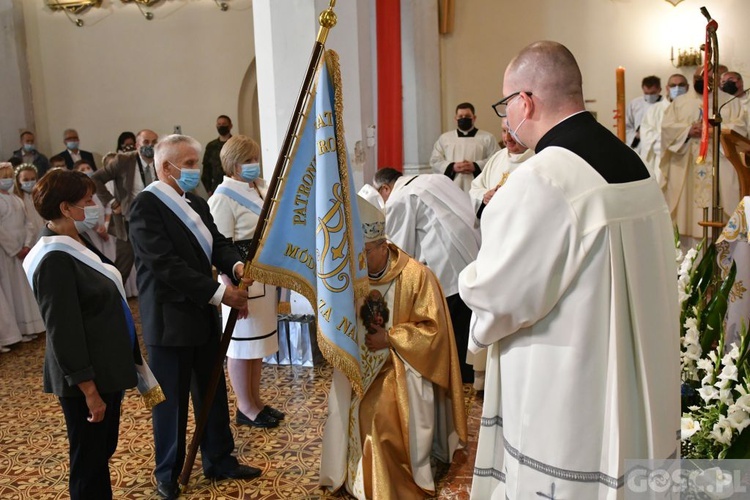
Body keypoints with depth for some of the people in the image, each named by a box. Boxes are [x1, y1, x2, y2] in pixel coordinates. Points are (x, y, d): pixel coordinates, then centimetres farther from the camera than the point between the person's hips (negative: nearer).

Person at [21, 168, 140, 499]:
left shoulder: (77, 245, 8)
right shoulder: (55, 260, -21)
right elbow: (63, 332, -22)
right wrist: (88, 390, -20)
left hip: (105, 369, 9)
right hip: (88, 377, -9)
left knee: (103, 451, 22)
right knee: (89, 459, 7)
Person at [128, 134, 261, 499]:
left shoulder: (197, 204, 12)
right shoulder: (146, 205, -16)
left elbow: (217, 243, 8)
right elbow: (166, 264, -24)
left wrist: (236, 265, -16)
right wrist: (219, 292, -24)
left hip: (203, 315, 8)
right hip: (169, 319, -8)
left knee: (213, 393, 17)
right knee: (172, 400, 7)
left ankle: (219, 460, 33)